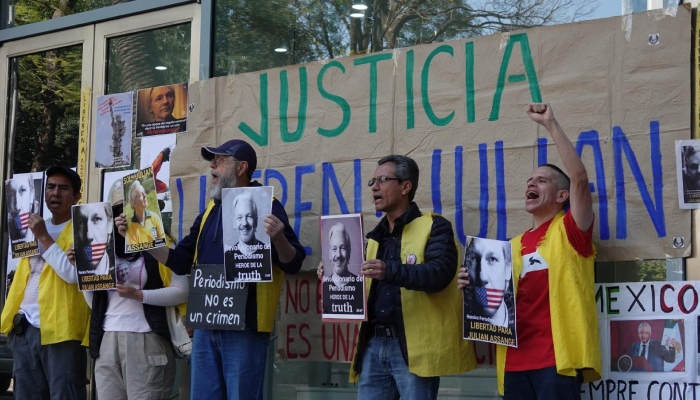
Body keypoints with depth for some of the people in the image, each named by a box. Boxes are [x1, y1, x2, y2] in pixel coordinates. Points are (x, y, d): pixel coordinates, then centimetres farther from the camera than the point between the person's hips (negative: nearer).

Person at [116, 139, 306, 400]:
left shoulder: (266, 207, -4)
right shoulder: (210, 211, 18)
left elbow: (293, 264, -10)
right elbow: (181, 261, 20)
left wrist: (279, 239, -31)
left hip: (245, 327, -7)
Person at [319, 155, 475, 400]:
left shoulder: (433, 227, -2)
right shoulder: (375, 237, 20)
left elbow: (440, 272, -19)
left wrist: (390, 271, -32)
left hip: (414, 346, -7)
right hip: (374, 345, 7)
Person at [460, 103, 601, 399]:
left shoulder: (570, 230, 3)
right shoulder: (514, 245, 19)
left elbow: (579, 176, -13)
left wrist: (550, 123, -11)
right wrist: (475, 286, 3)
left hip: (557, 356, -6)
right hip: (515, 358, 6)